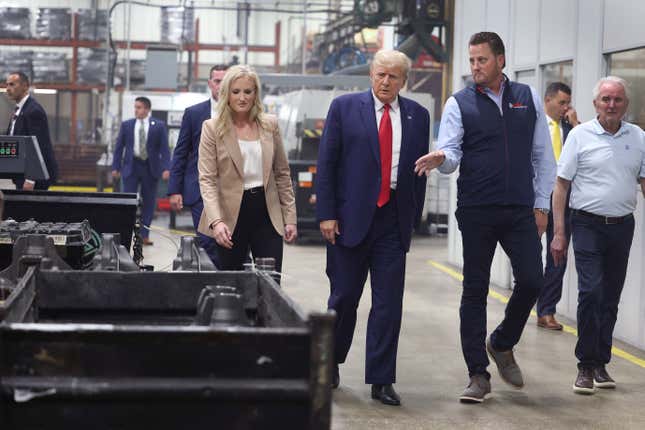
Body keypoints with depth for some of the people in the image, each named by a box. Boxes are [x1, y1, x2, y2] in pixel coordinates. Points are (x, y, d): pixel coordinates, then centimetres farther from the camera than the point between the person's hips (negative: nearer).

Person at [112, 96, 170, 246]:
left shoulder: (159, 126, 0)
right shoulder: (126, 125, 5)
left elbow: (164, 148, -3)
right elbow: (119, 146, 8)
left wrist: (165, 168, -12)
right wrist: (115, 167, 2)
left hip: (150, 167, 0)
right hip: (131, 166, 0)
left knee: (148, 202, 4)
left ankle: (144, 235, 12)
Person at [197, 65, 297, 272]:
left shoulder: (270, 124, 7)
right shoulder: (212, 128, -3)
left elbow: (282, 173, 12)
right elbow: (207, 179, -9)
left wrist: (290, 217, 6)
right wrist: (216, 221, -22)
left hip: (267, 212, 2)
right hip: (231, 216, -2)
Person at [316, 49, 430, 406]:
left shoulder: (417, 116, 8)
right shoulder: (344, 108, 0)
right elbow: (326, 163, -2)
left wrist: (413, 216, 5)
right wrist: (326, 214, -8)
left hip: (394, 220, 2)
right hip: (351, 216, -2)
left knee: (389, 303, 0)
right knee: (344, 297, 8)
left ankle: (381, 380, 7)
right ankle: (330, 361, 30)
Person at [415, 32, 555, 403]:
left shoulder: (528, 98, 9)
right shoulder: (459, 104, 2)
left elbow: (543, 154, 12)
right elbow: (451, 155, -5)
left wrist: (541, 205, 7)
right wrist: (441, 159, -29)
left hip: (521, 210, 2)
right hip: (476, 211, -2)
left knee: (531, 281, -5)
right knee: (475, 290, 1)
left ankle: (502, 343, 23)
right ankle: (478, 375, 9)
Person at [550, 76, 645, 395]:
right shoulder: (580, 135, -2)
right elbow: (561, 186, -1)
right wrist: (559, 233, -6)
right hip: (588, 225, -3)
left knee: (611, 297, 9)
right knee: (590, 293, -12)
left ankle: (600, 363, 20)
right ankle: (586, 366, -2)